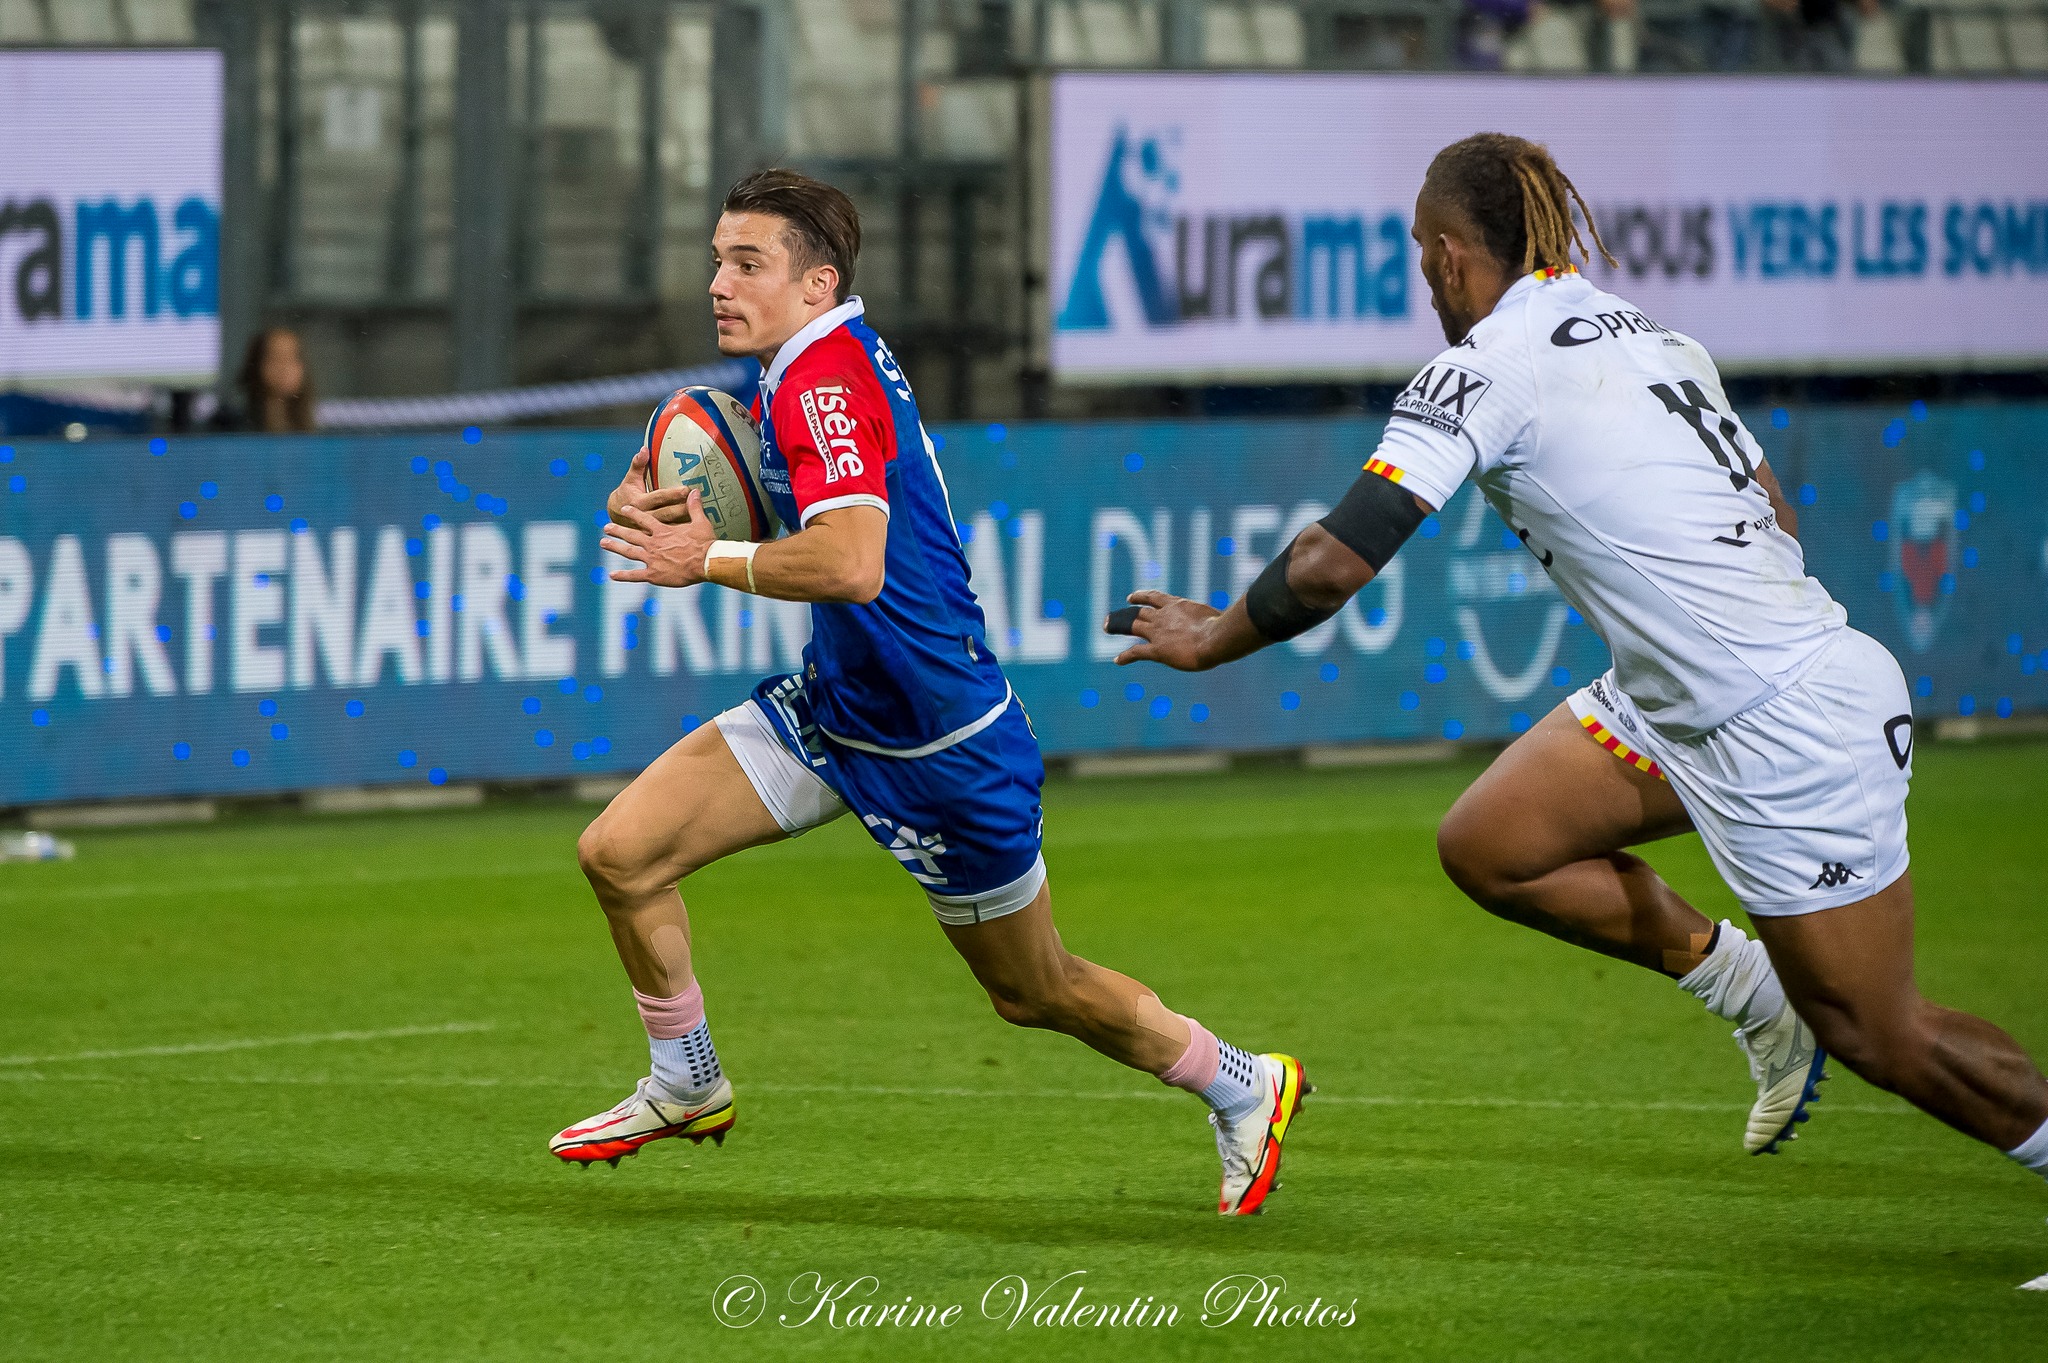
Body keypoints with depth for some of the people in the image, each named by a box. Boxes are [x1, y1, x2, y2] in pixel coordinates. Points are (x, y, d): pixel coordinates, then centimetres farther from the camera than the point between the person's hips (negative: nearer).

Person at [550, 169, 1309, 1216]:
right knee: (620, 853, -3)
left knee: (1036, 991, 8)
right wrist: (676, 511, 1)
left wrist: (707, 562, -28)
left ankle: (1240, 1087, 30)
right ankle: (687, 1089, 17)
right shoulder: (794, 371, 3)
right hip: (835, 703, 9)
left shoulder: (828, 379, -25)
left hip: (941, 739, -9)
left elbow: (850, 565, -40)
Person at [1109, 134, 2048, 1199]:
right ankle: (1757, 995, 19)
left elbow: (1333, 562, -15)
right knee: (1485, 847, 10)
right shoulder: (1646, 334, 11)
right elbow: (1778, 521, 16)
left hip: (1793, 730, -9)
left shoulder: (1484, 368, -13)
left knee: (1875, 1037, 2)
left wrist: (1214, 636, 2)